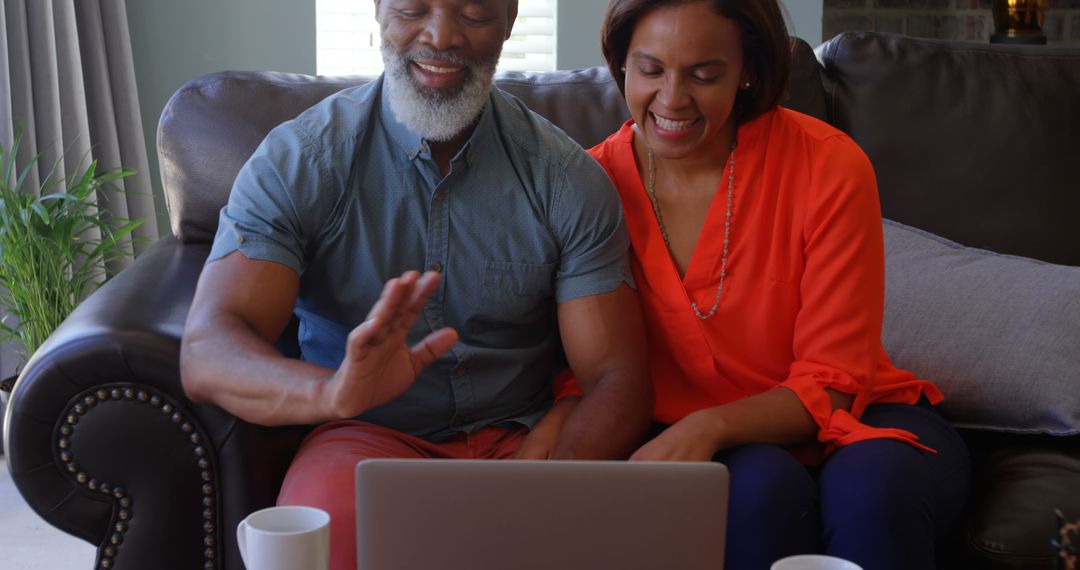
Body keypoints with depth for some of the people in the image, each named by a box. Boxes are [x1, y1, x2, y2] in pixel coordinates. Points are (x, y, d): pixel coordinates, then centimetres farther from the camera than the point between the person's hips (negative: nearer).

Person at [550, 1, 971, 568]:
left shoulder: (829, 165, -15)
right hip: (719, 455, 1)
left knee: (872, 486, -35)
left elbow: (831, 384, -14)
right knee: (759, 486, -33)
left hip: (851, 422, -1)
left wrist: (709, 427, -31)